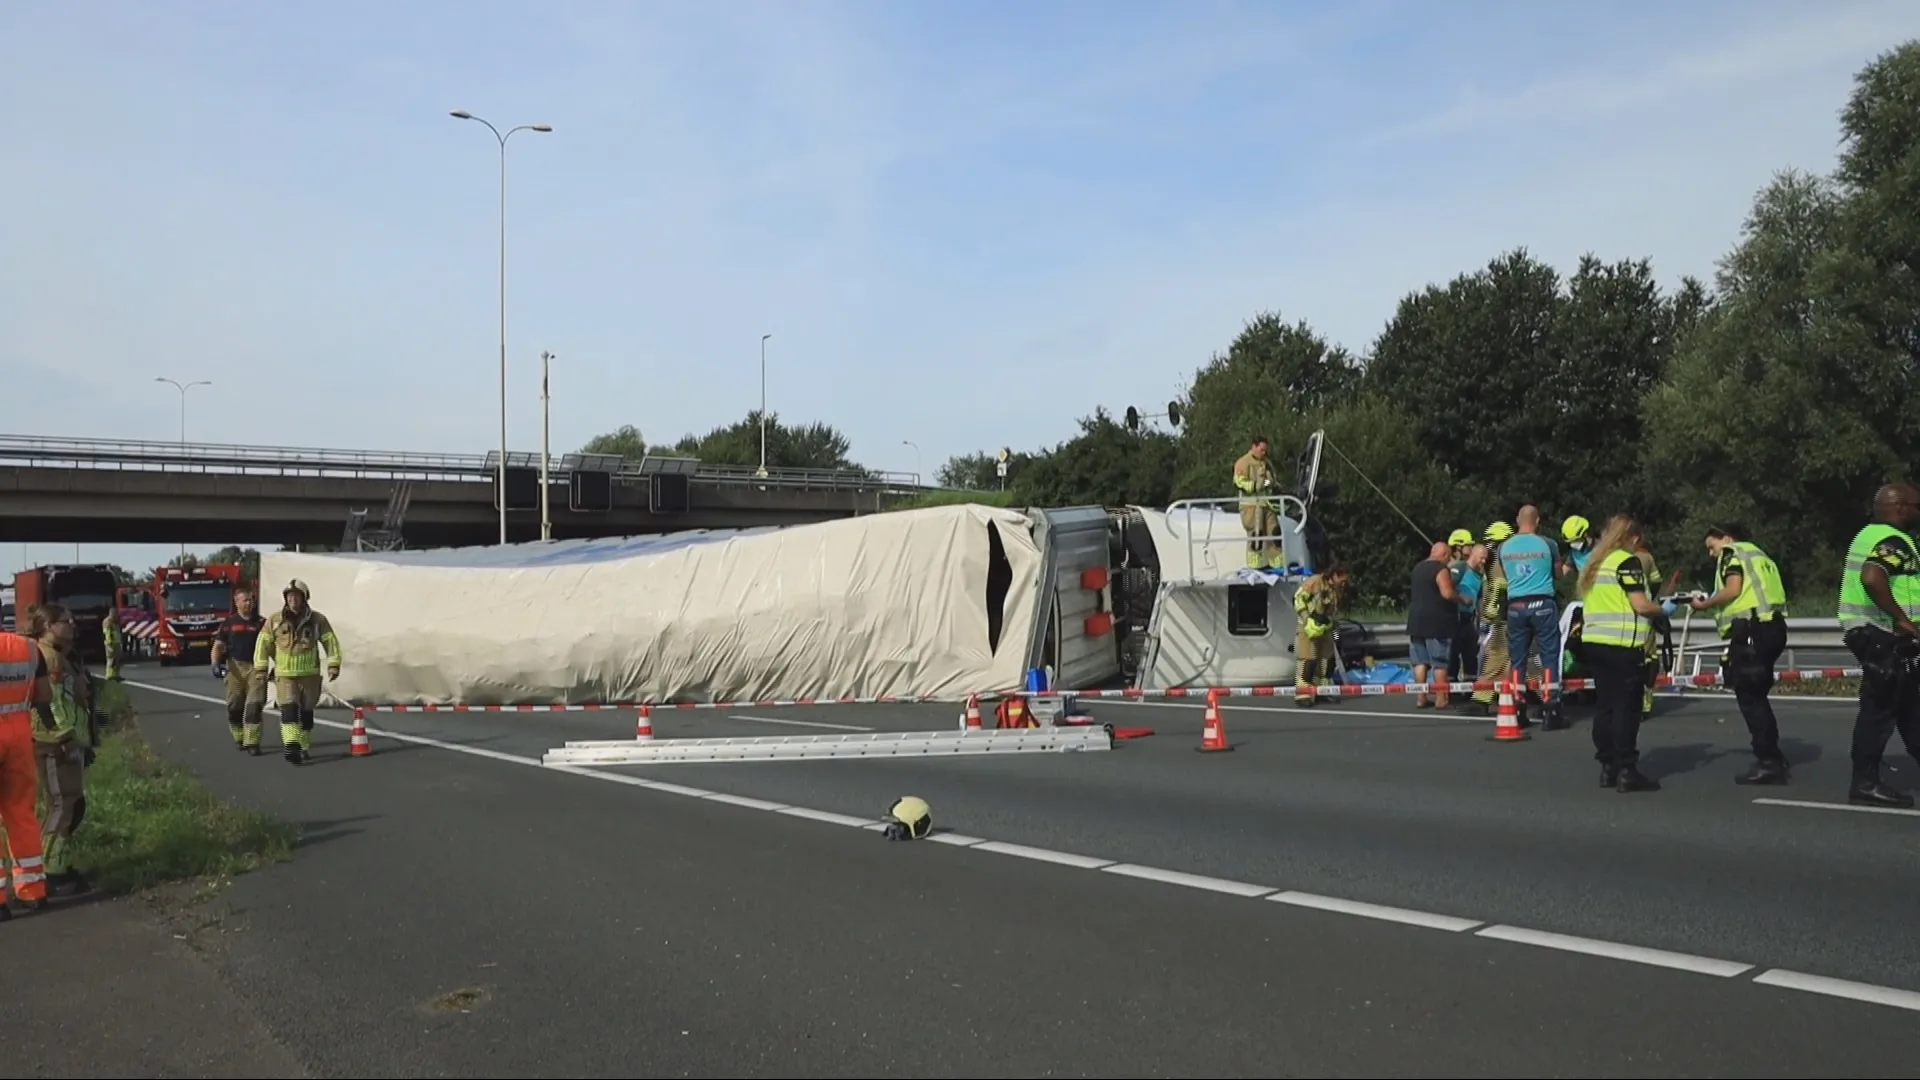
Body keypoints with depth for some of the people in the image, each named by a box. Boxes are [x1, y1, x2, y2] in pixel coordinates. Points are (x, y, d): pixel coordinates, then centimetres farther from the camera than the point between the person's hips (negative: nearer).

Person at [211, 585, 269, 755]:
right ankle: (239, 739, 25)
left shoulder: (261, 623, 9)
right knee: (235, 706, 6)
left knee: (254, 705, -9)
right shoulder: (229, 623, 6)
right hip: (235, 668, 0)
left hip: (257, 667, 0)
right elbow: (218, 645, 2)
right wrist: (215, 664, -12)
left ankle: (252, 742, -9)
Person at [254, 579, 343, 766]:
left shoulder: (317, 620, 0)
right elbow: (263, 643, 7)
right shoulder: (275, 620, 1)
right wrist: (260, 668, 3)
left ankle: (304, 748, 24)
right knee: (289, 709, -17)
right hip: (284, 674, -1)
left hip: (310, 674, 1)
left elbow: (331, 642, 5)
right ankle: (292, 748, -25)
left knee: (306, 712, 9)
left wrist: (333, 665, -2)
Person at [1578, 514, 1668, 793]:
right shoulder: (1627, 561, -8)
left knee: (1605, 705, 10)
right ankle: (1626, 772, -3)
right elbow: (1640, 605, -13)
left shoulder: (1594, 563, 17)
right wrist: (1663, 610, 6)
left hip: (1594, 642, 8)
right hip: (1622, 645, -8)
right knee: (1626, 708, -4)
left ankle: (1608, 768, 13)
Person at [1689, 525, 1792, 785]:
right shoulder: (1756, 555, 28)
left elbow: (1734, 590, -11)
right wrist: (1712, 604, 17)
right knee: (1756, 695, 17)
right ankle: (1773, 757, 19)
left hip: (1752, 630, -9)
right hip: (1770, 627, 9)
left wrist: (1703, 604, 2)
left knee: (1749, 698, -6)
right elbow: (1751, 594, 18)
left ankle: (1768, 762, -8)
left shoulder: (1732, 552, 3)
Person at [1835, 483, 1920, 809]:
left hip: (1869, 631, 10)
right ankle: (1865, 784, -1)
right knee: (1880, 709, -5)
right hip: (1885, 635, -10)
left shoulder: (1870, 535, 16)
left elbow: (1866, 578, 28)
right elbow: (1872, 577, -34)